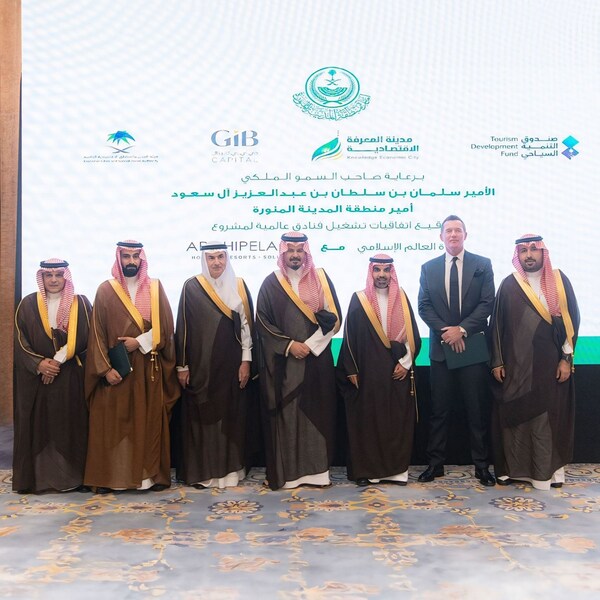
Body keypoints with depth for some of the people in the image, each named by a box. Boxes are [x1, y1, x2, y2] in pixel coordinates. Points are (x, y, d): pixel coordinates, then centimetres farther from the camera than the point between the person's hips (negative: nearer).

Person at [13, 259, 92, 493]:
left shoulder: (81, 303, 5)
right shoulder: (28, 304, 7)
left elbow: (82, 338, -4)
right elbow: (20, 341, 1)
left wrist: (58, 360, -14)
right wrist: (38, 363, -13)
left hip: (71, 378, -1)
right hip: (35, 376, 1)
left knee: (71, 426, 0)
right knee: (37, 426, 1)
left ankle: (72, 476, 7)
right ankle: (38, 477, 9)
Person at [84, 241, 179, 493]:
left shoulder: (156, 288, 7)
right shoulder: (106, 290, 3)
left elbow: (166, 328, 1)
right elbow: (97, 333, -1)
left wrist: (140, 342, -12)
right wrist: (105, 368, -11)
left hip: (149, 367, 1)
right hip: (115, 367, -1)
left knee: (149, 421, 3)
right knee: (112, 422, 1)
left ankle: (150, 474, 11)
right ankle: (110, 477, 9)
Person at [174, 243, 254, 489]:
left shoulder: (239, 286, 4)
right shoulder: (191, 287, -1)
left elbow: (246, 324, 4)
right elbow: (183, 327, -1)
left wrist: (246, 361, -2)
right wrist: (182, 365, -4)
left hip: (231, 365, 2)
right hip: (200, 365, -1)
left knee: (230, 416, 6)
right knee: (201, 416, 3)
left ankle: (229, 468, 16)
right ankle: (201, 471, 13)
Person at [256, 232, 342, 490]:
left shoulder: (321, 279, 6)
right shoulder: (271, 284, 4)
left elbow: (334, 317, 1)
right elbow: (262, 323, 1)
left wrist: (310, 345, -9)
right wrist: (289, 345, -10)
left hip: (317, 360, 1)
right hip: (283, 362, -1)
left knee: (316, 413, 3)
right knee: (285, 414, 0)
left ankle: (316, 469, 12)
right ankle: (285, 471, 8)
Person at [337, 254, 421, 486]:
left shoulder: (402, 299, 8)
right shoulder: (359, 300, 2)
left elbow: (413, 336, 7)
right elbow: (349, 337, 1)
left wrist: (405, 362, -3)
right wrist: (351, 370, -3)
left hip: (398, 373, 2)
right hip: (367, 373, -2)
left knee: (397, 421, 4)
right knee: (366, 421, 2)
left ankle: (396, 469, 13)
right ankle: (366, 470, 11)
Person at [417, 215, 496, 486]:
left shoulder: (483, 265, 3)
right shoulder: (429, 268, 8)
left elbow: (487, 303, -4)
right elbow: (424, 306, 3)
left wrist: (462, 329, -13)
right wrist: (445, 331, -10)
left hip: (473, 345, -1)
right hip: (441, 347, 1)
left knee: (478, 410, 4)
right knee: (439, 409, 6)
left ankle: (481, 465, 13)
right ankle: (435, 463, 14)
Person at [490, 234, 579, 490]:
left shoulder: (559, 281, 2)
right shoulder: (509, 285, 2)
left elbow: (571, 319, 2)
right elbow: (497, 324, 3)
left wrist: (567, 358, -4)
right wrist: (497, 361, -1)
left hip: (551, 363, 0)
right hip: (517, 363, 0)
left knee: (550, 416, 5)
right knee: (515, 415, 5)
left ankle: (549, 468, 18)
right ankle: (513, 467, 16)